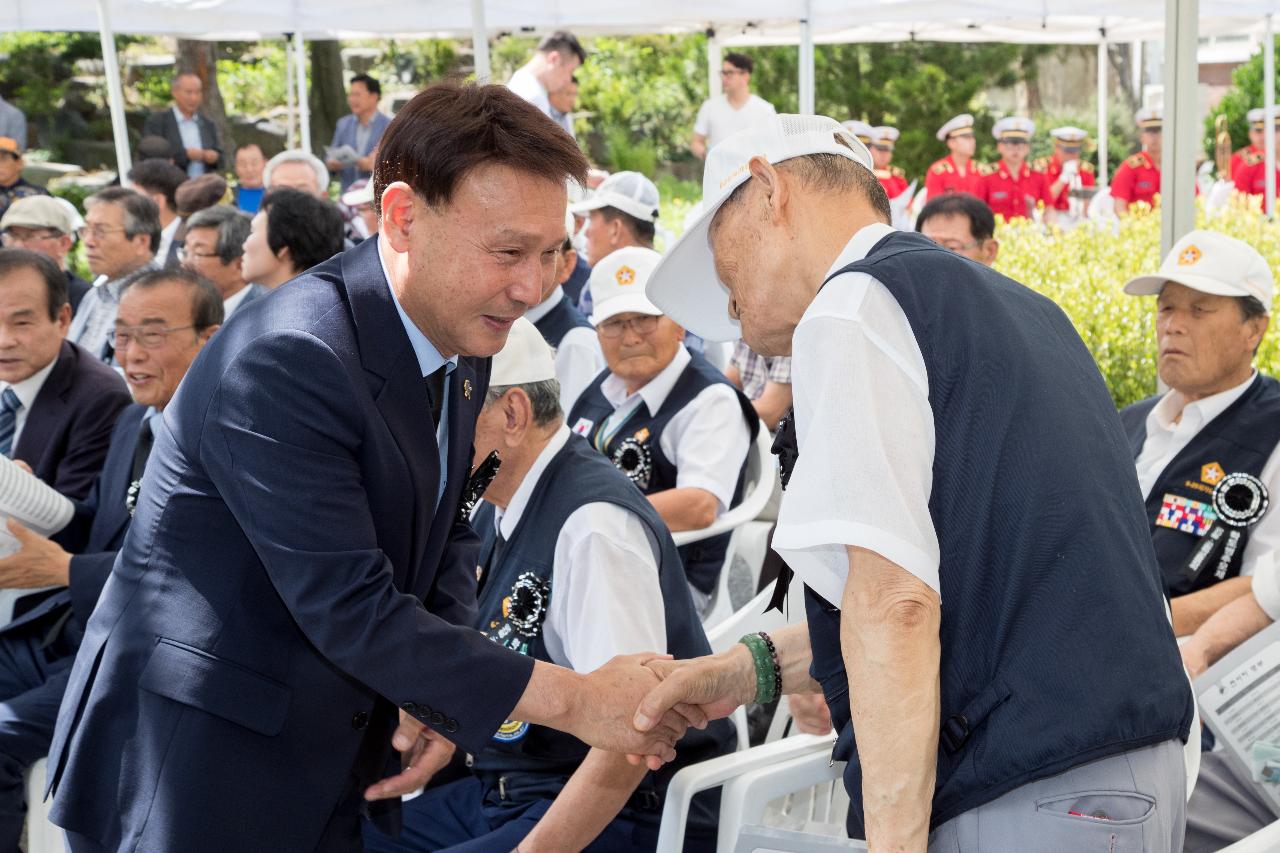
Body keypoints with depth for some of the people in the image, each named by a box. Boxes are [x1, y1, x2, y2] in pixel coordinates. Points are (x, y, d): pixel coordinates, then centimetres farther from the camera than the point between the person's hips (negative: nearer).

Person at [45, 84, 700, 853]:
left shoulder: (462, 341, 2)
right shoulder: (283, 363, -25)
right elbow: (351, 608, -27)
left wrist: (438, 690, -2)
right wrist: (571, 701, -26)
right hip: (201, 771, -8)